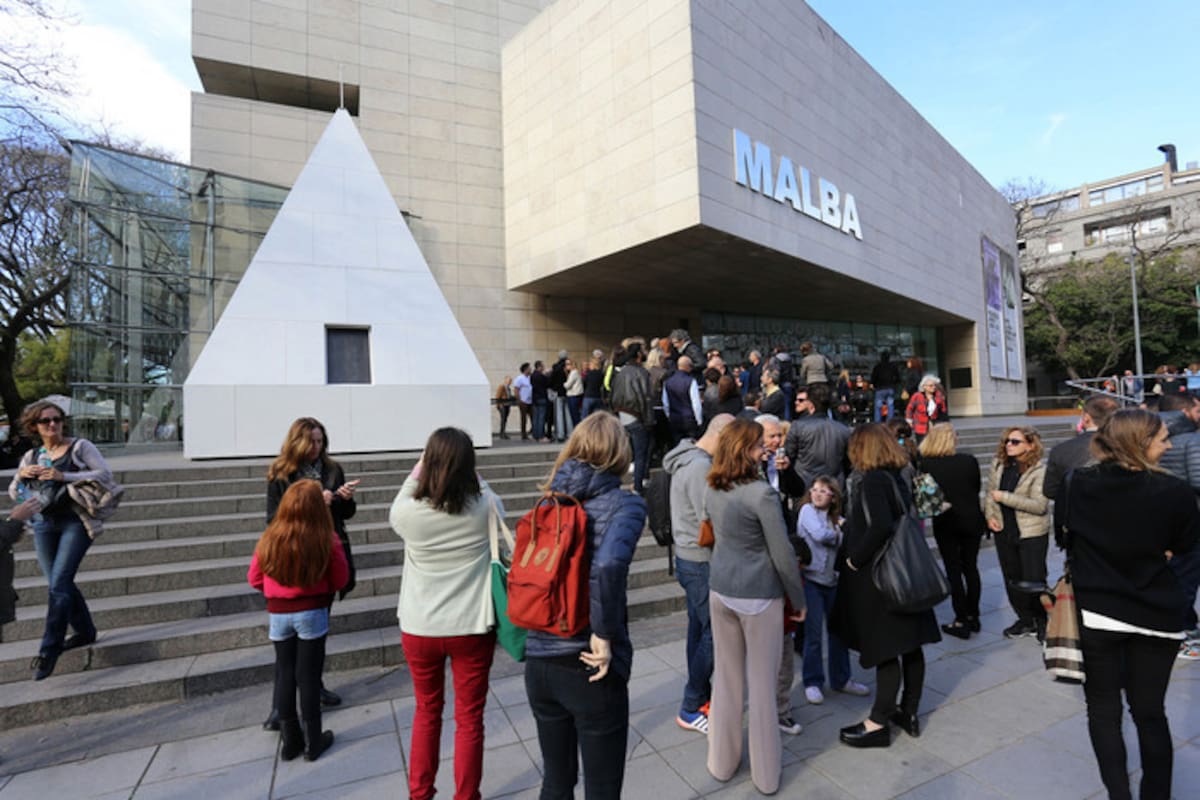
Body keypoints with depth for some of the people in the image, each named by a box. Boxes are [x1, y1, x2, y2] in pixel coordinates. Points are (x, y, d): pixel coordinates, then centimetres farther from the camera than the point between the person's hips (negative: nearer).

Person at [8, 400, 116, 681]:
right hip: (45, 524, 5)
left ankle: (49, 650, -2)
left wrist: (64, 476, -19)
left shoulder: (79, 447, -2)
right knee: (61, 584, 11)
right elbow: (14, 494, 18)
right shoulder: (31, 456, 12)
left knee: (58, 584, -10)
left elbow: (105, 474, -12)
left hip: (76, 522, -5)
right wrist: (21, 475, -3)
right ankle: (85, 631, 28)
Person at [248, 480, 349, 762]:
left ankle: (289, 741, 28)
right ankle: (313, 742, 22)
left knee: (284, 675, 16)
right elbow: (340, 580, -7)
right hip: (312, 613, -2)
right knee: (308, 676, 9)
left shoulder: (269, 539, -10)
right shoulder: (326, 541, -18)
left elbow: (254, 579, 3)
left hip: (278, 614, 3)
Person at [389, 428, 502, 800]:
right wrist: (466, 472, 11)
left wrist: (417, 470, 10)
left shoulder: (409, 512, -17)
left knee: (427, 711, 25)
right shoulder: (485, 508, -16)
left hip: (419, 629, 2)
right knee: (469, 719, 16)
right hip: (472, 628, -1)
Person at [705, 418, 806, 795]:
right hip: (759, 594, -5)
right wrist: (799, 599, -2)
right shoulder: (762, 493, -21)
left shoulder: (712, 489, -1)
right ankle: (765, 773, 30)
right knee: (762, 681, 12)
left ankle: (722, 760, 34)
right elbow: (782, 554, -15)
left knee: (726, 676, 18)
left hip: (720, 590, 5)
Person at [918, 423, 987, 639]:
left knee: (953, 571, 6)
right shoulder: (969, 461, -7)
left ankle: (961, 621, 10)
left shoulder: (925, 464, -15)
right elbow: (977, 487, 6)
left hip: (945, 522, -3)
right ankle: (973, 616, 27)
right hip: (971, 520, 3)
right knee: (971, 568, 16)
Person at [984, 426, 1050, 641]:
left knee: (1034, 580, 2)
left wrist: (1004, 497, -24)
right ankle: (1025, 620, 31)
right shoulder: (998, 464, 2)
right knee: (1012, 578, 15)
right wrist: (990, 515, -4)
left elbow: (1039, 505, -22)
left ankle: (1043, 622, 24)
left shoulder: (1039, 470, -15)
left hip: (1032, 533, -5)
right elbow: (990, 492, 9)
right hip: (1004, 531, 6)